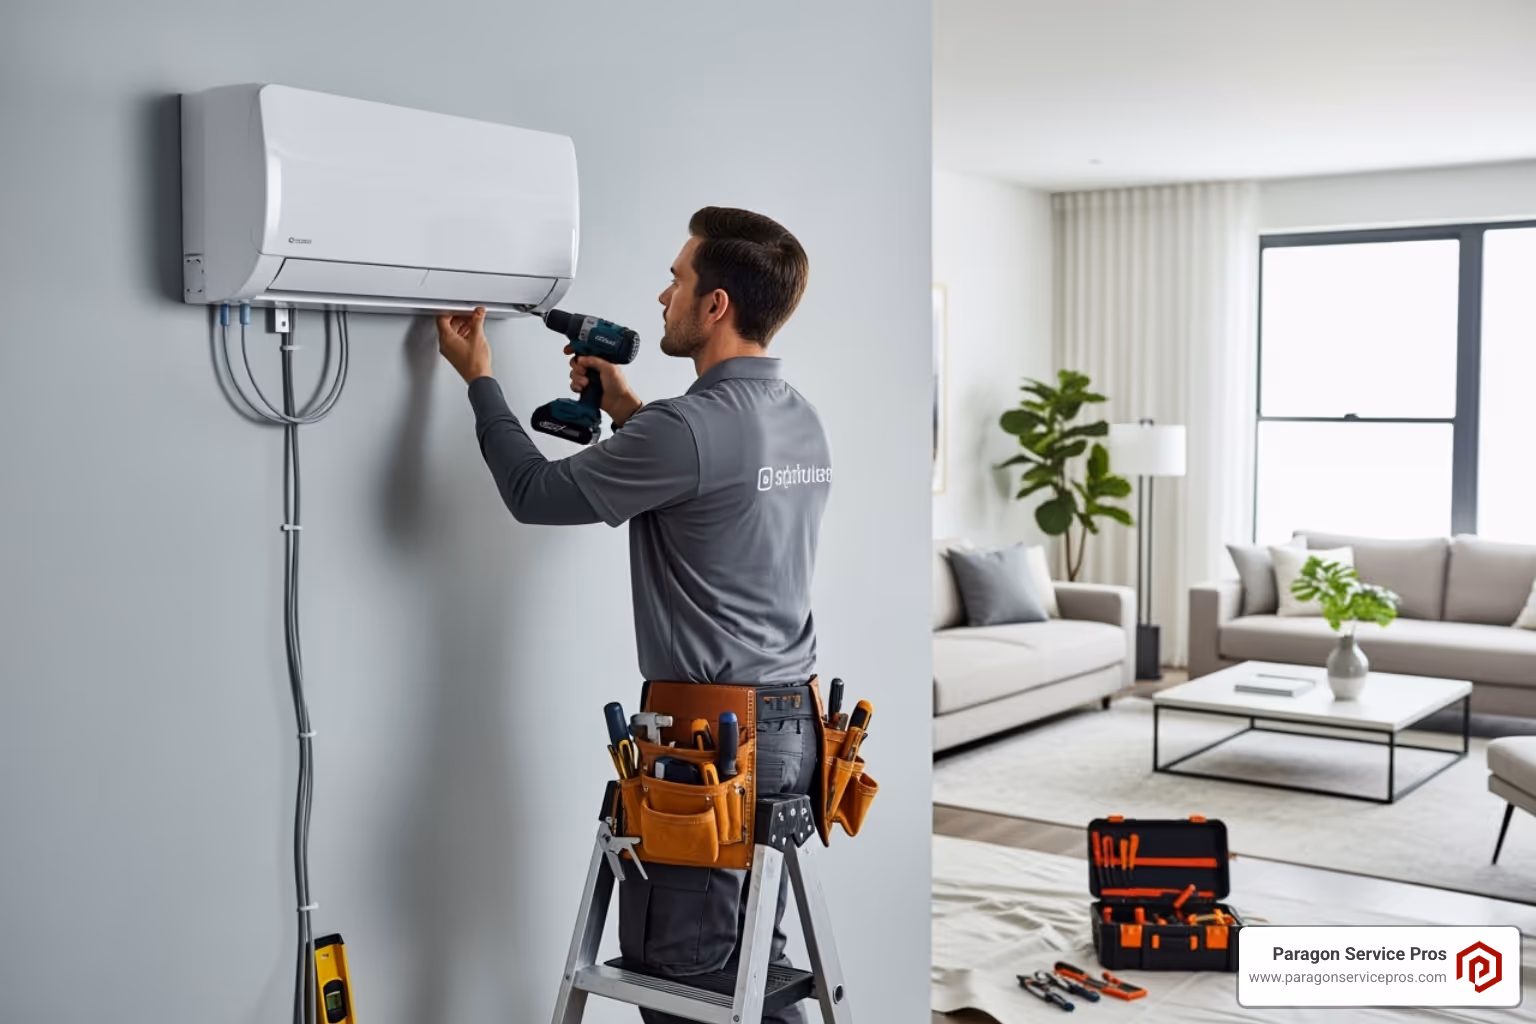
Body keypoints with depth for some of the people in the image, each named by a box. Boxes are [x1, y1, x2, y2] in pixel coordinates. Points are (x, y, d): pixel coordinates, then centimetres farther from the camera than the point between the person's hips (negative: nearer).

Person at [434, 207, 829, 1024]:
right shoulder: (799, 419, 9)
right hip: (793, 725, 9)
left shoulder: (692, 426, -19)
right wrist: (628, 410, 20)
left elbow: (535, 493, -10)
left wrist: (478, 378, 3)